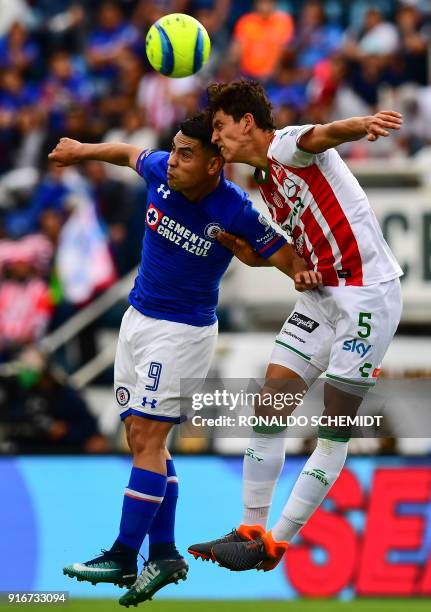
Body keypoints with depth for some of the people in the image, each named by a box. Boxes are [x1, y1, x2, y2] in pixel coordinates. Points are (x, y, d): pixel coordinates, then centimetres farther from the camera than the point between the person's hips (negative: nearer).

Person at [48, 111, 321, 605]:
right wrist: (82, 151, 31)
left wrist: (302, 274, -35)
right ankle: (164, 554, 13)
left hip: (184, 329, -7)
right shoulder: (161, 171, -7)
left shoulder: (236, 213, -22)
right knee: (142, 438, 7)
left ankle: (123, 557, -10)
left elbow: (283, 256, -13)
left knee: (147, 438, -11)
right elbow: (130, 153, 16)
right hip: (137, 319, 7)